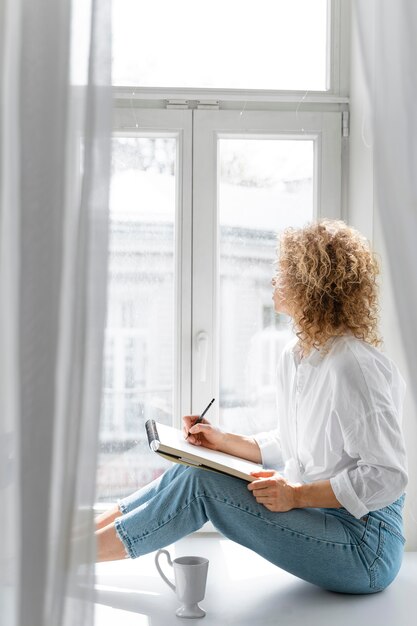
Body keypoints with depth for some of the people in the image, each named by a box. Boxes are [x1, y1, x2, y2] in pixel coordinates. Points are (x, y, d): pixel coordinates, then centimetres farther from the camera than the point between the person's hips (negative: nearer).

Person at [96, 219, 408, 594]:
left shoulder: (355, 367, -22)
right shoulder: (294, 358, 8)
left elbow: (388, 476, -22)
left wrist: (298, 494, -23)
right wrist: (225, 441, 5)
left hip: (364, 547, -9)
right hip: (312, 508, 9)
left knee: (200, 484, -19)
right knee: (189, 472, -2)